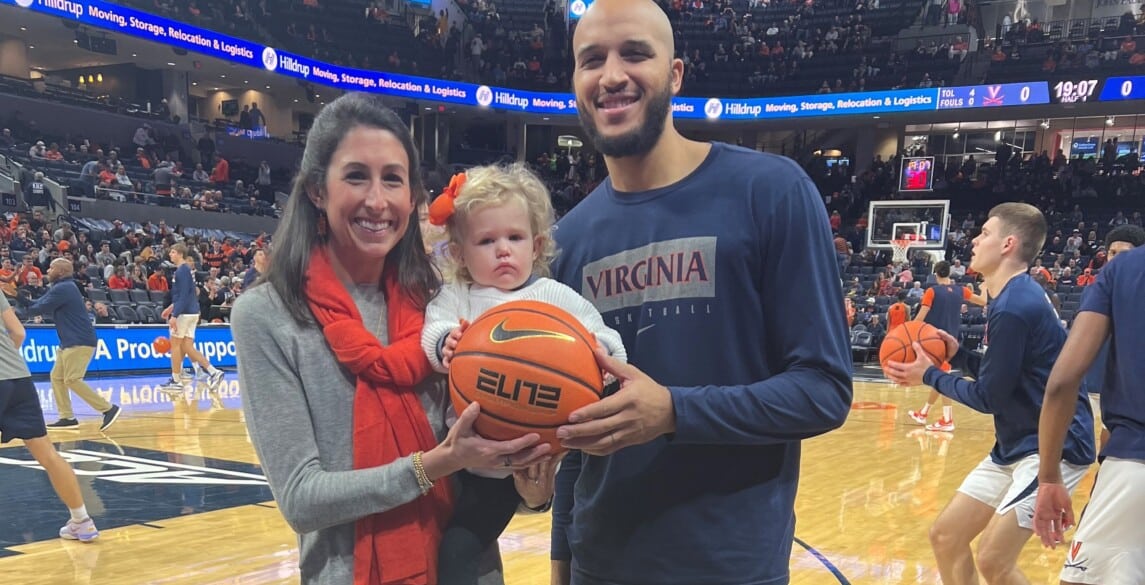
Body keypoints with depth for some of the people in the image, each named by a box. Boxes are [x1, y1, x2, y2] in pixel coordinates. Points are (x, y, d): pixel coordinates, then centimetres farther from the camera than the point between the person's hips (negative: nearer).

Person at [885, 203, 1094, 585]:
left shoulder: (1014, 308, -21)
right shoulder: (1016, 297, 10)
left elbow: (989, 397, -16)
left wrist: (930, 376, -4)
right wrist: (957, 355, 5)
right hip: (1015, 446, 10)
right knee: (945, 537, 9)